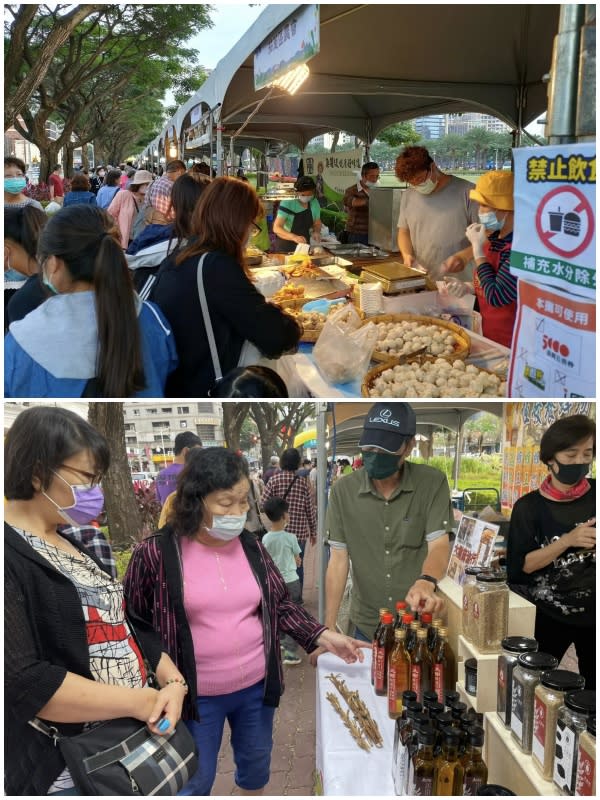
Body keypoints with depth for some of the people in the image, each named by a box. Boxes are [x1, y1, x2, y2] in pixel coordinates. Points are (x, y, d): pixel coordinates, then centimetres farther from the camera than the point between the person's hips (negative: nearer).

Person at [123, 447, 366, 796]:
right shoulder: (156, 554, -16)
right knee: (195, 781, 12)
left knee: (256, 762, 23)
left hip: (256, 685, 4)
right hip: (197, 695, -4)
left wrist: (323, 636, -5)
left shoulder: (251, 547, -3)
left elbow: (280, 603, 8)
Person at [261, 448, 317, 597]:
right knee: (298, 566, 12)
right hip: (299, 532, 0)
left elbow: (263, 504, -8)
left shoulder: (274, 480, -7)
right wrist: (313, 532, 8)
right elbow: (311, 510, -2)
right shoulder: (303, 482, -5)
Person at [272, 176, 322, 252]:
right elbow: (276, 228, -27)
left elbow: (317, 223, 10)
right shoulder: (287, 203, -19)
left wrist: (316, 232, -13)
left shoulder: (314, 203, -5)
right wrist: (294, 237, -43)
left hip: (304, 245, 4)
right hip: (285, 247, -4)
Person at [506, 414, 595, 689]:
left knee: (593, 689, 5)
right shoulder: (529, 506, -7)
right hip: (549, 614, -1)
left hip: (594, 611, 1)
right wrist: (567, 541, -20)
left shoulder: (595, 495, -2)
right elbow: (521, 565, -10)